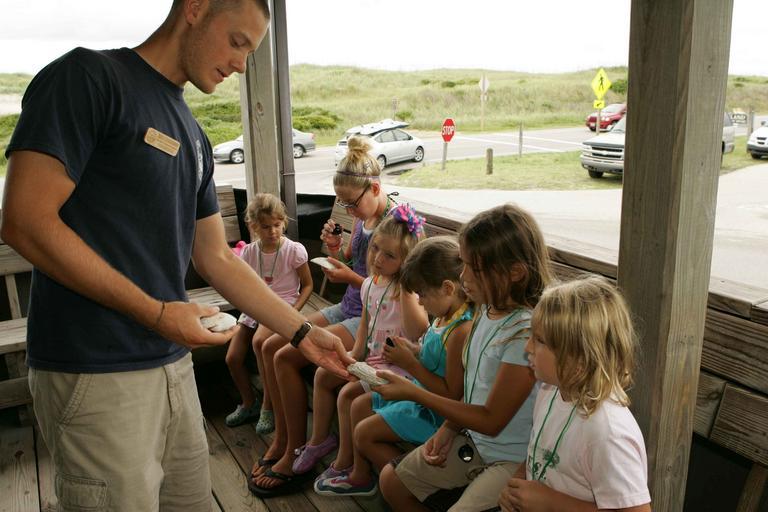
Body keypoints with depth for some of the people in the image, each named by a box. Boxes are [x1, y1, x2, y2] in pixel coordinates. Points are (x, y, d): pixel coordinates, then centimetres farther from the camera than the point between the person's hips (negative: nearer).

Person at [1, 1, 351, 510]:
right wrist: (157, 313, -16)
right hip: (97, 374, -7)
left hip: (173, 364, 7)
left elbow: (216, 258, 15)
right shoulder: (88, 76, -9)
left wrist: (303, 332, 11)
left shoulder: (193, 137, 14)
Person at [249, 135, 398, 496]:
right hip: (348, 308, 9)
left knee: (286, 358, -18)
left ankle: (296, 455, -2)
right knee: (271, 347, 1)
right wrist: (335, 249, -3)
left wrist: (352, 278, -22)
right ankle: (281, 440, 12)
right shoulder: (361, 220, 8)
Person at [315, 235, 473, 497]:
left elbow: (452, 393, -28)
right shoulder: (445, 316, -1)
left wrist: (410, 363, -24)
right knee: (359, 405, 15)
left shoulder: (461, 331, -31)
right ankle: (358, 475, 29)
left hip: (435, 411, -10)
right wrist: (410, 351, -5)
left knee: (364, 432, -4)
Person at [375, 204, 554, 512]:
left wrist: (412, 392, -21)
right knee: (391, 481, 12)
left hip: (512, 460, -8)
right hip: (472, 438, 8)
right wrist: (447, 429, -2)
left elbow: (491, 421, -23)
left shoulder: (525, 333, -29)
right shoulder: (487, 310, -4)